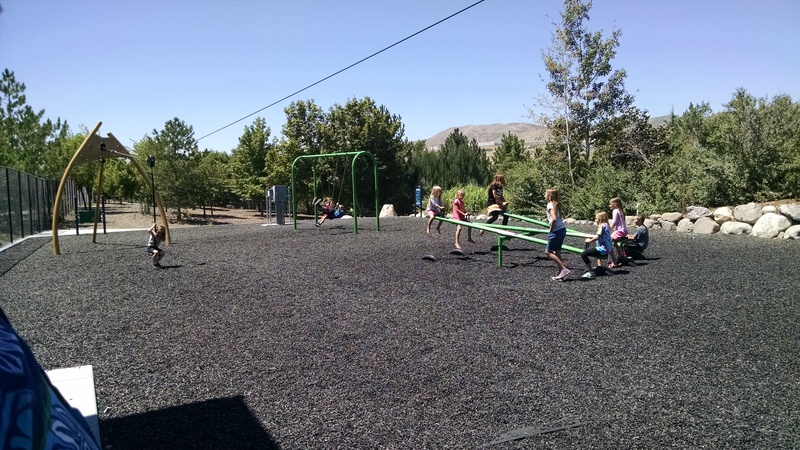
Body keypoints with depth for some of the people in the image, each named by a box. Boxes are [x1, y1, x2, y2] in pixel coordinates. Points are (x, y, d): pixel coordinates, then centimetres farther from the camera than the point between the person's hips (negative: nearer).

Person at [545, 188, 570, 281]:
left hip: (556, 231, -9)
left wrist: (551, 230, -14)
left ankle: (564, 269, -6)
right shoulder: (556, 204, 14)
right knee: (557, 252, 13)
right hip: (562, 229, 9)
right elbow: (558, 217, 12)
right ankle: (560, 274, 14)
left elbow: (554, 218, -23)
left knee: (548, 251, 0)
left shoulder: (550, 204, -12)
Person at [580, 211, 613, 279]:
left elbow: (598, 237, -23)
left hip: (603, 249, -11)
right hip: (606, 249, 11)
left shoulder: (602, 225, -12)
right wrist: (591, 238, 10)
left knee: (583, 254, -19)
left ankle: (591, 272, -16)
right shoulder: (606, 225, 17)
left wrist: (590, 240, -9)